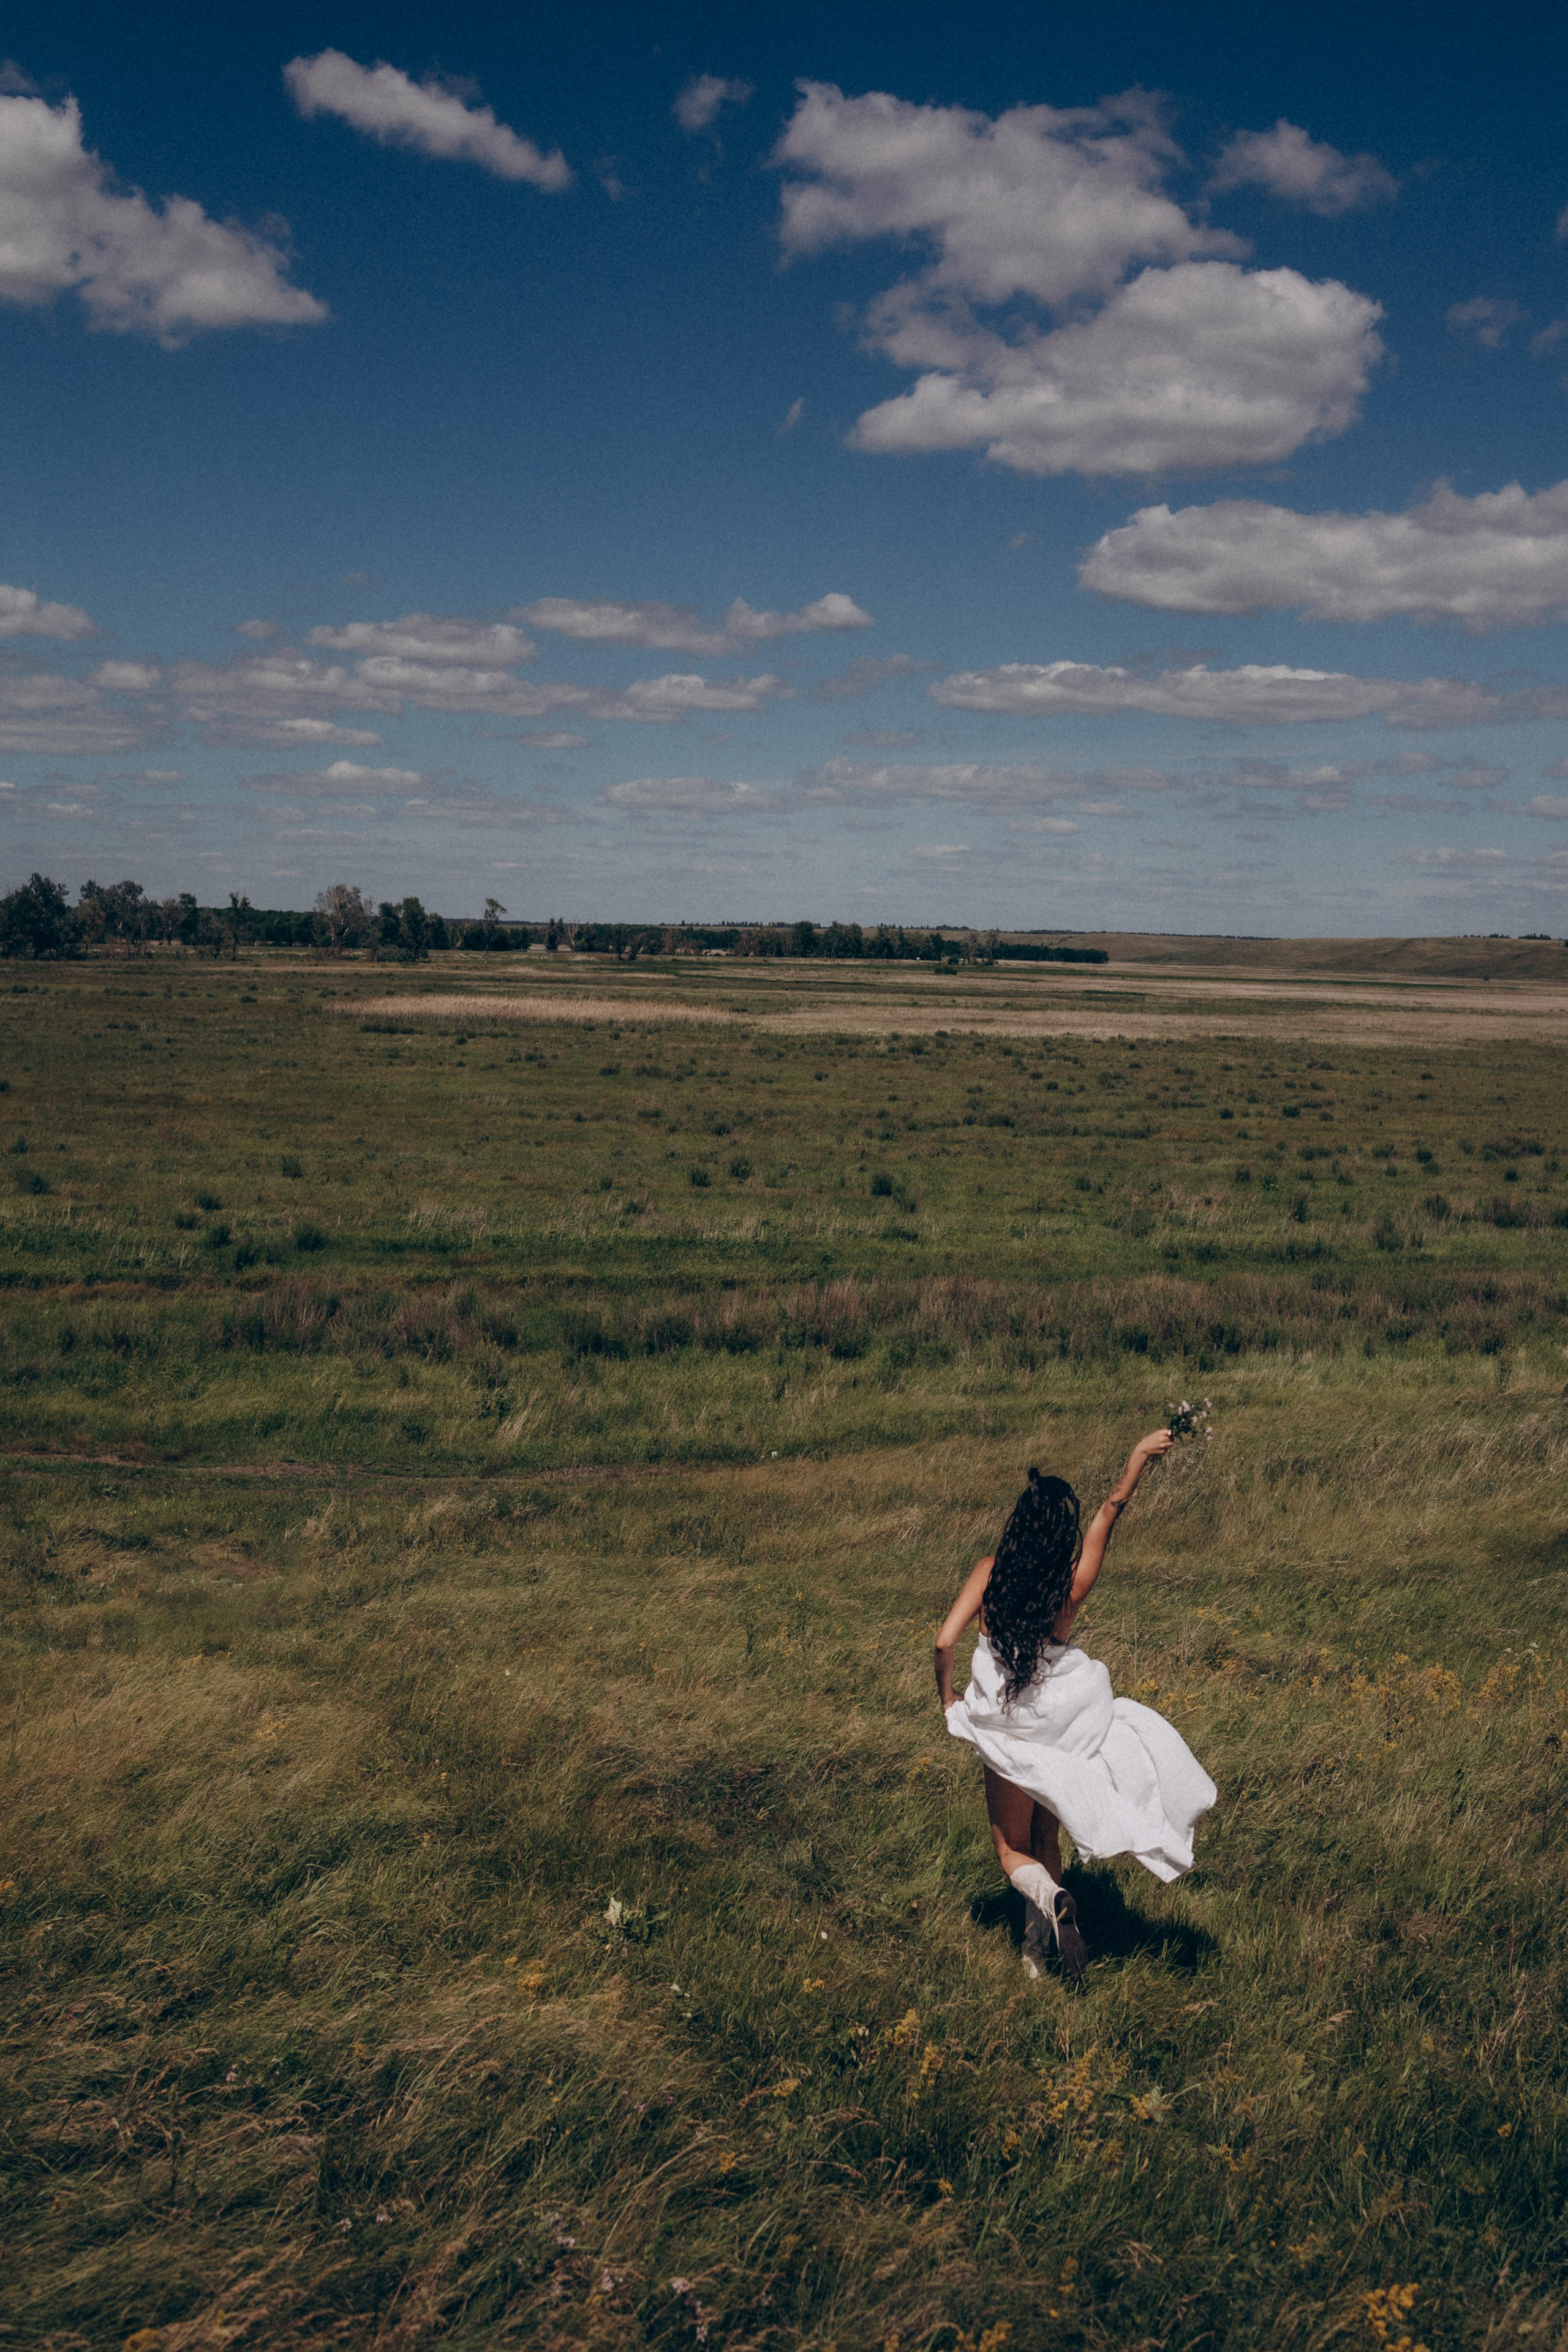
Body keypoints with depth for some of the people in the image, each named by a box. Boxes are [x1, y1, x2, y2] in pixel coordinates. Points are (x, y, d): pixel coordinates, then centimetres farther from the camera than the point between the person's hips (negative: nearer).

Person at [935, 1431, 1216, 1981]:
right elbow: (1109, 1512, -6)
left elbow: (944, 1642, -17)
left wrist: (947, 1700, 0)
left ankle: (1053, 1900, -16)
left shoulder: (989, 1573, -15)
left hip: (1004, 1733, -1)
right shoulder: (1072, 1586, -15)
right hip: (1058, 1725, 1)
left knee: (1014, 1852, 14)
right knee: (1044, 1839, 22)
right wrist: (1139, 1457, 2)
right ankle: (1037, 1949, 25)